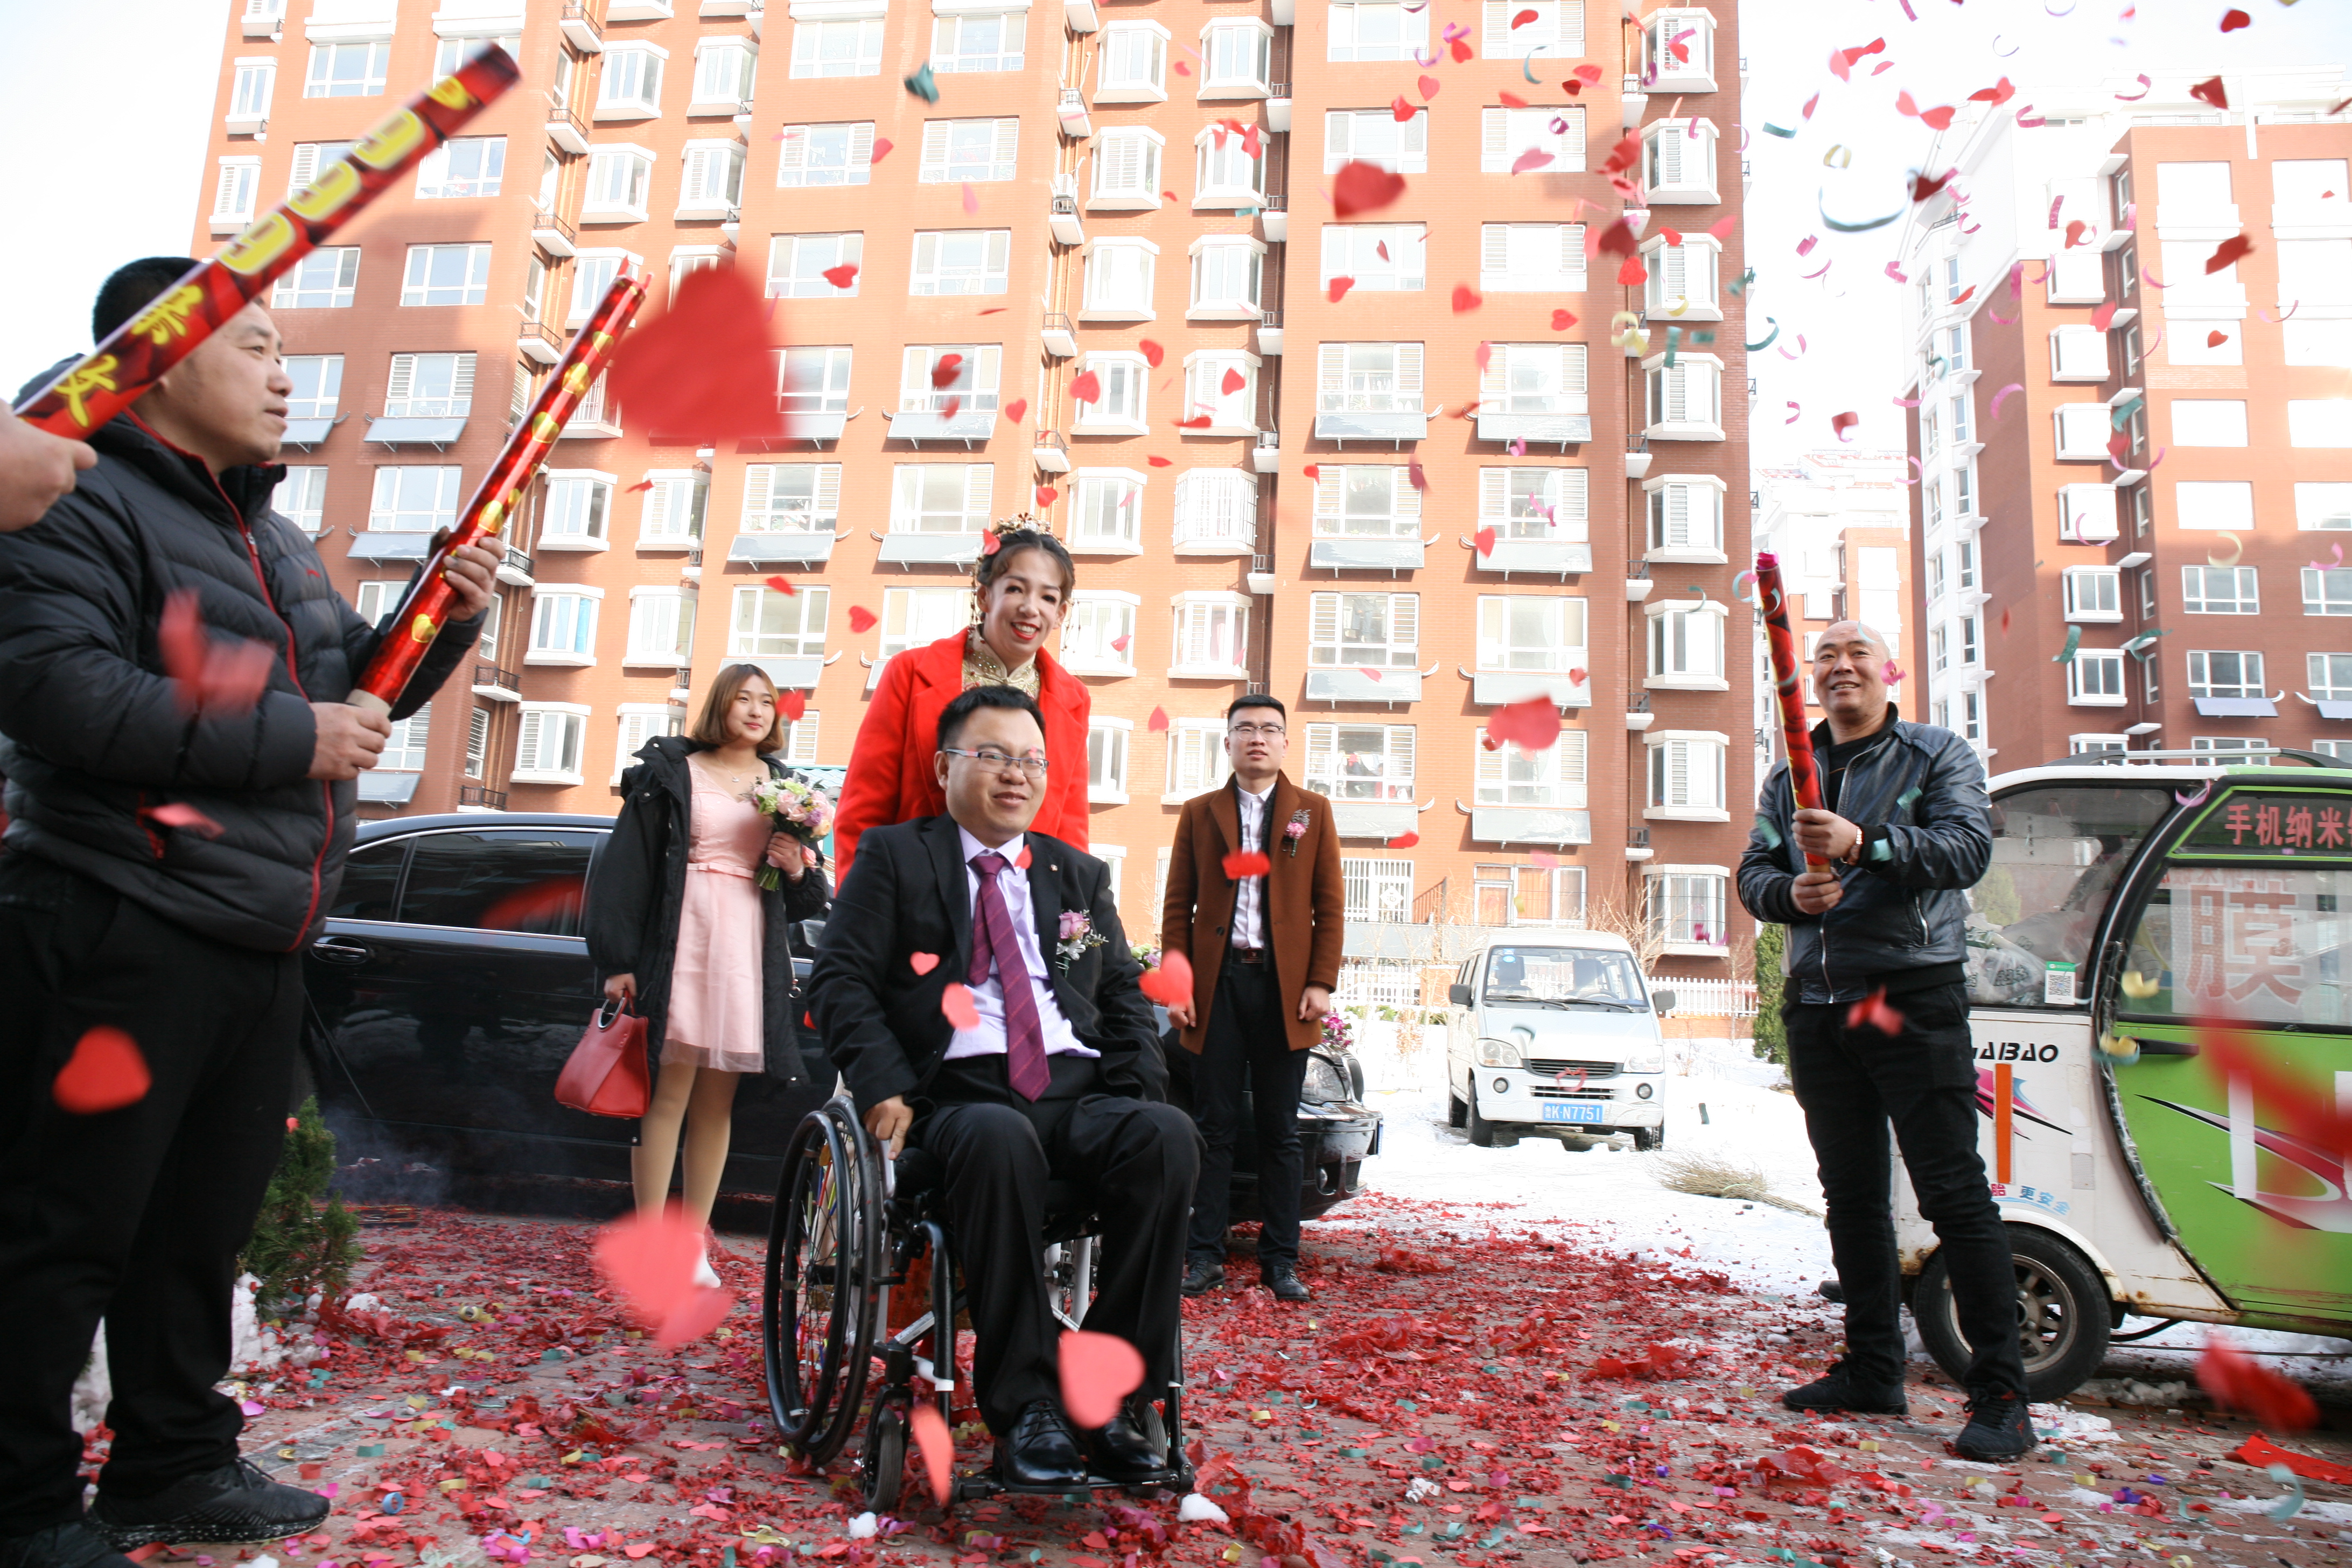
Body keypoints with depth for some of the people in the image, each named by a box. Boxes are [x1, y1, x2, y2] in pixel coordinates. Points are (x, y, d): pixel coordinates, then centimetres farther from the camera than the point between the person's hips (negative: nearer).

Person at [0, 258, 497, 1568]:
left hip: (263, 952, 8)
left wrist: (444, 622, 7)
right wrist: (292, 737, -19)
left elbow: (361, 685, 25)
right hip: (119, 941, -8)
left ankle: (176, 1461, 29)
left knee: (205, 1226, 16)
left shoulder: (277, 538, 20)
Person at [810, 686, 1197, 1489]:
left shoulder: (1081, 873, 24)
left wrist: (1140, 1090, 1)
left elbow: (1125, 994, 20)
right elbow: (841, 977, 3)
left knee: (1167, 1136, -29)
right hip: (963, 1093, -3)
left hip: (1081, 1090, 4)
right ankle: (1024, 1407, -24)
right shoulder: (894, 857, 13)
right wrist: (884, 1085, -13)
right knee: (1000, 1142, -39)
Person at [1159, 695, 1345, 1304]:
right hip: (1216, 981, 0)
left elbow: (1330, 904, 5)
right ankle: (1205, 1256, 11)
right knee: (1215, 1127, 3)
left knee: (1280, 1130, 6)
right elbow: (1178, 905, 7)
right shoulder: (1198, 813, 10)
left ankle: (1280, 1260, 14)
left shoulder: (1313, 811, 9)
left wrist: (1322, 982, -4)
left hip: (1284, 985, 0)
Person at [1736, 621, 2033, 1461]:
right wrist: (1789, 892, -13)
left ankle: (2000, 1393, 1)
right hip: (1818, 1007, 5)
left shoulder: (1938, 755, 3)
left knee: (1954, 1193, -6)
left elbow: (1969, 847, -13)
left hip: (1914, 1000, -5)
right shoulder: (1790, 776, 16)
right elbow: (1753, 871, 10)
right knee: (1851, 1195, 12)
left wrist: (1865, 843, -29)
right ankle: (1872, 1370, 22)